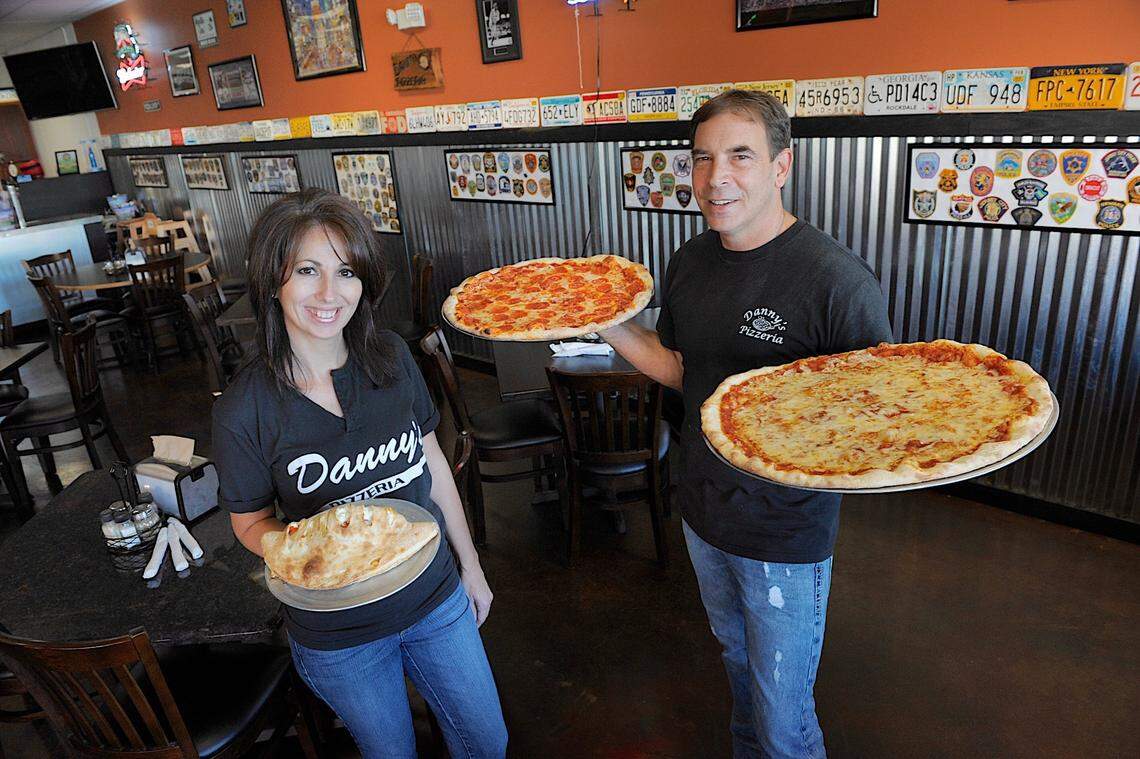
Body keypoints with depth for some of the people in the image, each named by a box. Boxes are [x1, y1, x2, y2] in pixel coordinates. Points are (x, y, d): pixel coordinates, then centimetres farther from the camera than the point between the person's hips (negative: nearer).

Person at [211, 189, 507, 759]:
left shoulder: (392, 357, -12)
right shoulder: (244, 410, -20)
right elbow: (251, 521, -5)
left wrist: (469, 565, 8)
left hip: (436, 599, 3)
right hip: (337, 635, -2)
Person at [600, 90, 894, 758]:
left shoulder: (838, 281, -24)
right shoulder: (691, 263, -3)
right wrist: (606, 322, -2)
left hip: (787, 534, -6)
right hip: (704, 513, 6)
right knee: (737, 657, 30)